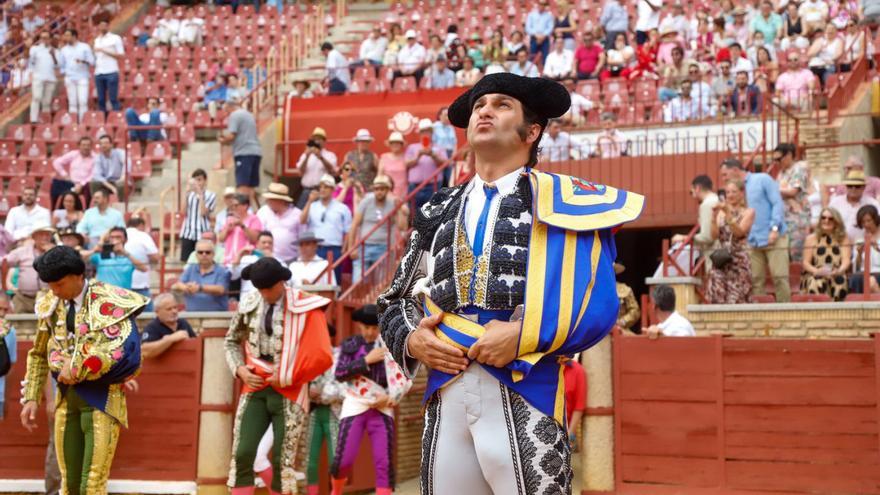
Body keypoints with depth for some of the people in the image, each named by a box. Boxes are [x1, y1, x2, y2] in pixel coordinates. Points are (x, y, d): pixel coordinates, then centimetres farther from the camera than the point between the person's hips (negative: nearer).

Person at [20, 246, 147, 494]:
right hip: (67, 398, 6)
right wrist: (31, 398, 12)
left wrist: (79, 367, -19)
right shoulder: (51, 305, 6)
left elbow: (127, 352, -23)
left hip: (101, 399, -6)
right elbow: (38, 355, 19)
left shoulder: (110, 303, -12)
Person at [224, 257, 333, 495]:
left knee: (282, 462, 2)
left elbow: (322, 356, -15)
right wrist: (240, 369, 0)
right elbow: (232, 342, 18)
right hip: (255, 390, 3)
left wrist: (286, 378, -12)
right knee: (242, 454, -6)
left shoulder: (304, 307, -11)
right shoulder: (248, 304, 2)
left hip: (288, 393, -3)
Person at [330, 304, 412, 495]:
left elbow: (405, 378, 4)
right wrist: (367, 360, -15)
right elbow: (339, 373, -7)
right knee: (344, 459, -5)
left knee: (384, 462, -8)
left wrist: (389, 397, -9)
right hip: (355, 406, 0)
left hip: (382, 408, 0)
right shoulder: (350, 344, 5)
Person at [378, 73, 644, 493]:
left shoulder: (560, 201, 5)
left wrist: (524, 337, -15)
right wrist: (412, 340, 0)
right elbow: (396, 300, 21)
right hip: (444, 401, 4)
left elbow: (598, 303, -4)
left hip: (524, 398, -4)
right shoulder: (438, 212, 19)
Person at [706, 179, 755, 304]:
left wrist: (729, 214, -17)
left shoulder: (748, 212, 5)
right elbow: (714, 235, 3)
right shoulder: (721, 212, 13)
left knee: (736, 298, -8)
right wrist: (714, 217, -9)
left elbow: (739, 232, -10)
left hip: (739, 259, -3)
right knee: (717, 297, -5)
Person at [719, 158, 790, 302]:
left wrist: (774, 229, -15)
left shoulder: (762, 179, 0)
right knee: (755, 280, 1)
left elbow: (778, 204, -6)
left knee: (780, 277, -9)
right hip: (753, 241, 5)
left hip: (773, 238, -5)